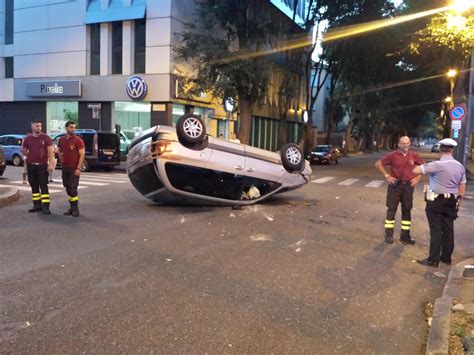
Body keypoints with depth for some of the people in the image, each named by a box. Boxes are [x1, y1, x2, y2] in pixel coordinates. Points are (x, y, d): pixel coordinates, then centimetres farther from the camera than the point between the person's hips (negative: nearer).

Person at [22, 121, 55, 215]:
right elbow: (24, 151, 19)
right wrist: (31, 156, 6)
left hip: (43, 165, -4)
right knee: (34, 186, 9)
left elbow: (50, 152, -6)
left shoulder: (46, 138, -3)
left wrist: (50, 163, -14)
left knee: (43, 186, -5)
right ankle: (37, 205, 18)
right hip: (31, 165, 4)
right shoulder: (27, 139, 6)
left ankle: (46, 206, -6)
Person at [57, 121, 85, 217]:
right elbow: (59, 150, 26)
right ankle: (72, 208, 17)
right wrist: (61, 160, 12)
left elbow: (82, 155, -11)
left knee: (72, 188, -7)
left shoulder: (78, 140, -8)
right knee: (67, 188, 8)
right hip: (64, 168, 5)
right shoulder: (61, 139, 8)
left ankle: (75, 209, 3)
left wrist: (78, 168, -17)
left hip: (74, 168, -5)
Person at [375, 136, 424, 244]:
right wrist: (387, 176, -8)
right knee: (391, 209, 2)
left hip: (408, 185, 3)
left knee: (407, 210, 8)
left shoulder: (414, 155, 2)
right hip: (395, 185, -3)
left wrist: (418, 178, 4)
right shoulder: (393, 155, -7)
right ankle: (389, 234, 11)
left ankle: (405, 235, 18)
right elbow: (378, 164, -2)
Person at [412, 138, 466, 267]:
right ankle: (446, 257, 24)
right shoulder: (460, 166, 5)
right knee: (448, 230, 13)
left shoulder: (437, 165, -17)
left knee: (436, 230, -2)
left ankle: (433, 260, 2)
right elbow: (462, 187, 10)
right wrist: (459, 201, 20)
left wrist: (424, 166, 2)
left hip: (436, 201, -6)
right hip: (451, 202, 6)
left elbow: (416, 171, -19)